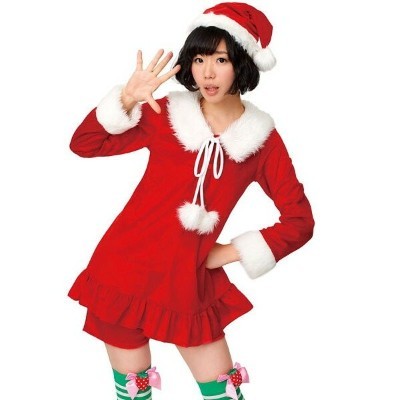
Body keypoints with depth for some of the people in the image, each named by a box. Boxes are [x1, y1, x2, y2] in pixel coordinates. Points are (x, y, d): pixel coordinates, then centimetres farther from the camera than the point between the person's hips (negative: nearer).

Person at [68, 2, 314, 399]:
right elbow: (83, 144, -2)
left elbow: (299, 221, -1)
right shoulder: (165, 114, -2)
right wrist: (126, 99, -17)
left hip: (190, 285, 0)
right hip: (126, 272, 0)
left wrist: (228, 253, -2)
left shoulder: (262, 139, -3)